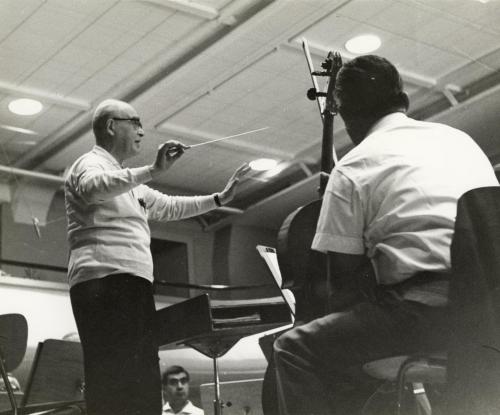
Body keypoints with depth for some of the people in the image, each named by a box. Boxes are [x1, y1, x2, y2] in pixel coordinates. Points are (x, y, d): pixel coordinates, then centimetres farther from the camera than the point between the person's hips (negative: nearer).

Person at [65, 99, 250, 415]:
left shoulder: (131, 184, 30)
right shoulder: (90, 164, 1)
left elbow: (171, 207, 38)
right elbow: (93, 188, -24)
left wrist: (219, 199, 31)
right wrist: (153, 171, -30)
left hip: (134, 284, 10)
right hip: (105, 281, -10)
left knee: (142, 380, 4)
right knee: (114, 384, -17)